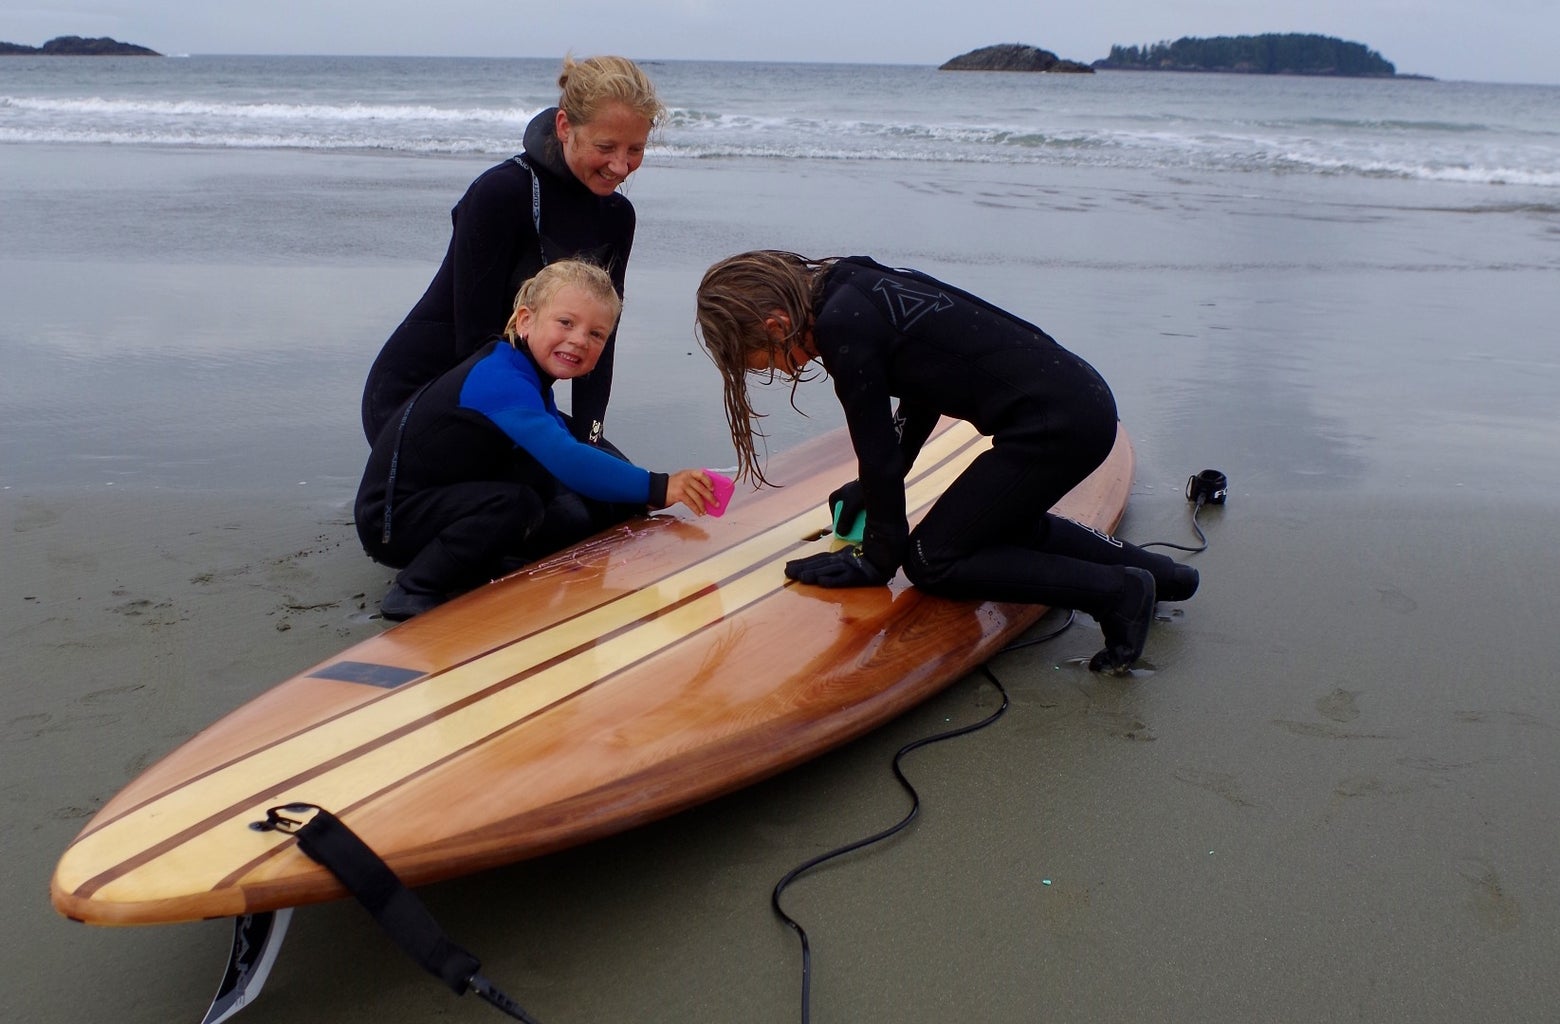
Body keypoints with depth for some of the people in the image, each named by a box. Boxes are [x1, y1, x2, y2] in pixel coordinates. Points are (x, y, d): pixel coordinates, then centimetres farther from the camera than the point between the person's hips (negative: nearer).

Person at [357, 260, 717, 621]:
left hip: (440, 498, 9)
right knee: (517, 504, -31)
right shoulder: (499, 381, -25)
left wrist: (634, 499, -3)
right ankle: (414, 592, -17)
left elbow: (565, 450, 10)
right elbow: (566, 461, -37)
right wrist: (657, 488, -37)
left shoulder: (528, 376, 6)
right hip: (390, 517, -9)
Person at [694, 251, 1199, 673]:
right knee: (1001, 522, 31)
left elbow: (879, 454, -11)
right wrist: (870, 488, 27)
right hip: (1081, 399, 10)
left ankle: (1115, 591, -2)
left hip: (1054, 424, -10)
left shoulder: (841, 327, -16)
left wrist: (878, 560, 2)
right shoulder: (858, 286, 11)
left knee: (930, 561, 0)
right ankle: (1151, 570, 29)